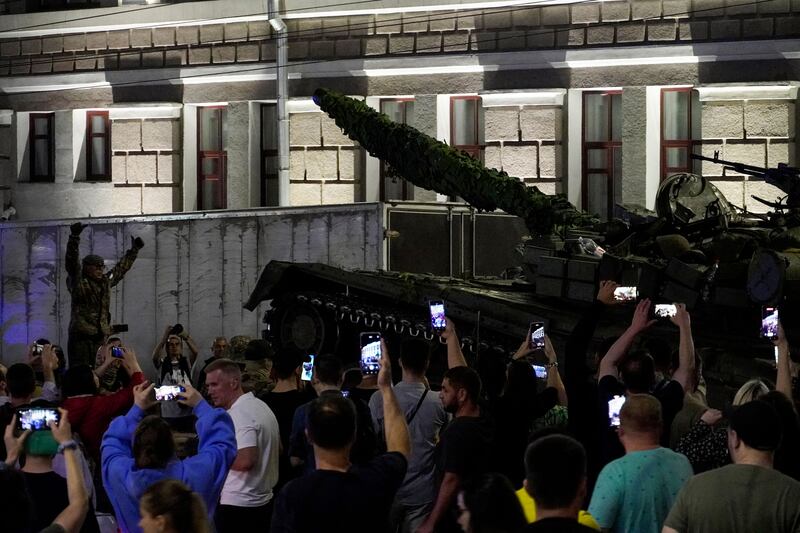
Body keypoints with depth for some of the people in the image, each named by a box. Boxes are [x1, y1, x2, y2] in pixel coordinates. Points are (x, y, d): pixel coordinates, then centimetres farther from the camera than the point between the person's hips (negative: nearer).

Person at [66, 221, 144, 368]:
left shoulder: (106, 281, 17)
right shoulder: (78, 282, -2)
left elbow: (121, 269, 32)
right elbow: (71, 261, -14)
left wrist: (134, 250, 40)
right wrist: (75, 237, -24)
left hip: (100, 336, 7)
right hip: (81, 336, -7)